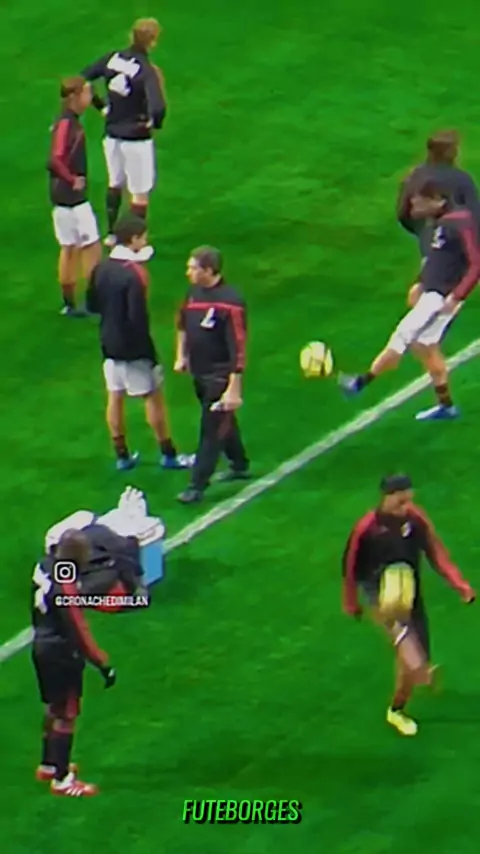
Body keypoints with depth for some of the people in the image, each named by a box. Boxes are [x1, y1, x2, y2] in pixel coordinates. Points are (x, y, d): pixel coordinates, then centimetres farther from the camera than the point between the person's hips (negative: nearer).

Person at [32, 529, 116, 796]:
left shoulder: (44, 568, -3)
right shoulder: (65, 587, -30)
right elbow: (79, 632, -26)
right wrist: (103, 664, -19)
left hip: (43, 647, 9)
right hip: (62, 655, -9)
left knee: (54, 707, 24)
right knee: (66, 715, 2)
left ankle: (49, 765, 39)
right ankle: (61, 780, 9)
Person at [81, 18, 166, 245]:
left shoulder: (113, 58, -6)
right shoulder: (147, 71, -23)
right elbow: (157, 108, -34)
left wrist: (101, 106, 7)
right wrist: (154, 123, -12)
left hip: (112, 134, 6)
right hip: (136, 140, -6)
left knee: (115, 183, 26)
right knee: (140, 192, 10)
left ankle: (112, 234, 38)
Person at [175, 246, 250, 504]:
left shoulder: (230, 303, -25)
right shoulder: (194, 293, 0)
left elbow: (238, 349, -25)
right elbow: (183, 323, 21)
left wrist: (234, 389, -25)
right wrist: (181, 356, 18)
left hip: (219, 377, -8)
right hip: (199, 374, 8)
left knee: (211, 430, -1)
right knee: (223, 422, 23)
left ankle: (198, 485, 4)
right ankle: (240, 466, 41)